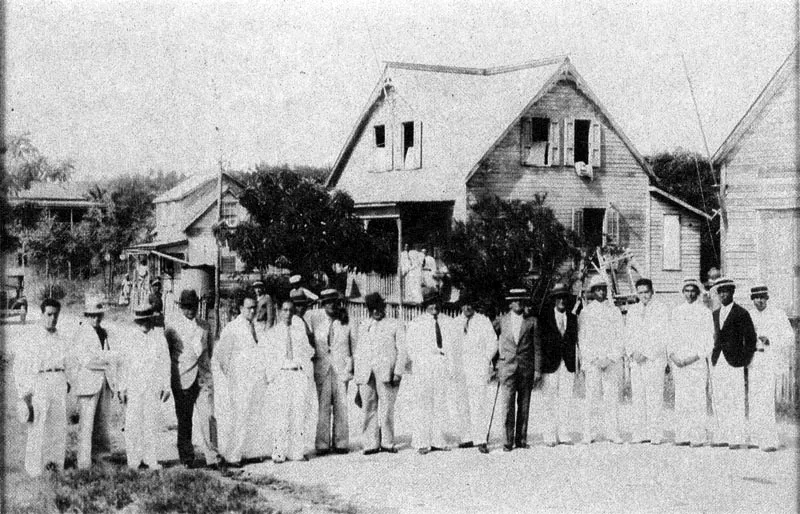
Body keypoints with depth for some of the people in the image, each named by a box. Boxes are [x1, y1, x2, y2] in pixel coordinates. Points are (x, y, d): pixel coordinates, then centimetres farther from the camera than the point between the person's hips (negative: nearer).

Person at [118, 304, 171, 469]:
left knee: (151, 422, -1)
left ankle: (151, 460, 4)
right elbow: (124, 364, 8)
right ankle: (134, 460, 4)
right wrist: (122, 388, 5)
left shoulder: (159, 338, 5)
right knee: (132, 422, -2)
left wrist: (166, 386, 4)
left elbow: (165, 363, 7)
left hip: (153, 386, 0)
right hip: (133, 386, 0)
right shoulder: (130, 339, 7)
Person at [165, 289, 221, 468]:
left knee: (208, 417, -9)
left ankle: (212, 458, -6)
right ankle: (186, 458, 13)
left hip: (204, 379, 2)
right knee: (184, 420, 3)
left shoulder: (204, 327, 12)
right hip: (182, 380, -2)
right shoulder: (172, 327, 3)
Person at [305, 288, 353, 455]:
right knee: (323, 406, -4)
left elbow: (351, 344, 10)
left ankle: (340, 443, 6)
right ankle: (322, 445, -1)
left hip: (341, 368, 1)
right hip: (322, 368, -1)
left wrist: (350, 365, 6)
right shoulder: (313, 317, 2)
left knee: (341, 406, 0)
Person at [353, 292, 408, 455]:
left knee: (386, 408, -4)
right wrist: (356, 375, 11)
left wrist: (398, 372, -7)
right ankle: (371, 444, 2)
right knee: (369, 408, -1)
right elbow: (358, 351, 20)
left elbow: (402, 350, 4)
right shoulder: (362, 326, 21)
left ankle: (387, 443, 4)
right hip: (365, 373, 3)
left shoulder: (395, 325, 11)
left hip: (386, 372, -3)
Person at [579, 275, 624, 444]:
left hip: (612, 360, 2)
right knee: (592, 397, -6)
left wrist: (610, 359, -5)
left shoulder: (615, 311, 10)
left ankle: (613, 433, 2)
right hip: (591, 359, -1)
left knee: (612, 396, -2)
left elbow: (619, 337, 7)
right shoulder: (586, 312, 6)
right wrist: (594, 359, -5)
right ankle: (587, 434, -3)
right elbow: (582, 339, 4)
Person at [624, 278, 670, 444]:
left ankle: (656, 434, -6)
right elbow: (628, 334, 15)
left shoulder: (661, 309, -1)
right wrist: (632, 352, -2)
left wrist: (646, 354, -12)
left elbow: (663, 337, -7)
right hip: (636, 360, 5)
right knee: (637, 397, 2)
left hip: (654, 360, -5)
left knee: (654, 396, -8)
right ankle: (640, 434, 6)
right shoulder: (632, 310, 16)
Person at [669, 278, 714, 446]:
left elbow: (709, 341, -2)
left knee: (697, 399, -6)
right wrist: (672, 355, -1)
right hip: (678, 362, 4)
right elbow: (671, 336, 14)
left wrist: (695, 357, -12)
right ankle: (682, 436, 7)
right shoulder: (676, 311, 14)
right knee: (680, 399, 3)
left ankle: (698, 437, -3)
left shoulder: (705, 312, 1)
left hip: (697, 362, -4)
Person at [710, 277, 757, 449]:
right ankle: (724, 435, 15)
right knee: (719, 402, 7)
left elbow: (751, 338, -4)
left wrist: (744, 360, -7)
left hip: (734, 363, -6)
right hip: (717, 363, 6)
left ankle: (737, 439, -2)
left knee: (736, 402, -6)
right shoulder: (716, 314, 15)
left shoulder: (741, 314, -4)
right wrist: (713, 358, 15)